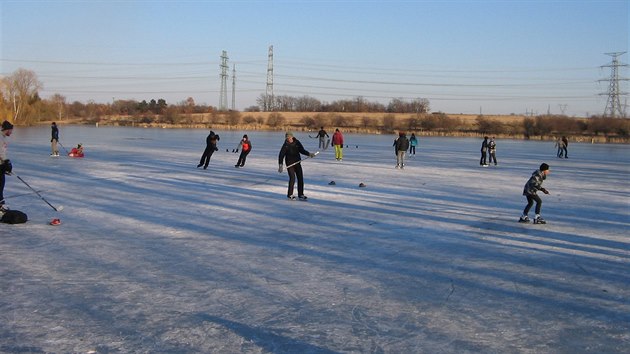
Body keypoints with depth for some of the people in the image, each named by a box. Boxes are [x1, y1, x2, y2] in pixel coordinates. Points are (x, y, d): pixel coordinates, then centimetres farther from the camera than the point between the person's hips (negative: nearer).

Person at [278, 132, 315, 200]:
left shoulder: (297, 143, 0)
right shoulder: (285, 145, -9)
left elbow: (302, 150, 9)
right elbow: (281, 155, -12)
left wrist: (309, 154, -6)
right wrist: (280, 165, -23)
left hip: (297, 162, 4)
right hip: (289, 164, -4)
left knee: (300, 178, 3)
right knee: (292, 178, -12)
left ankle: (300, 194, 14)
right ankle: (290, 194, 3)